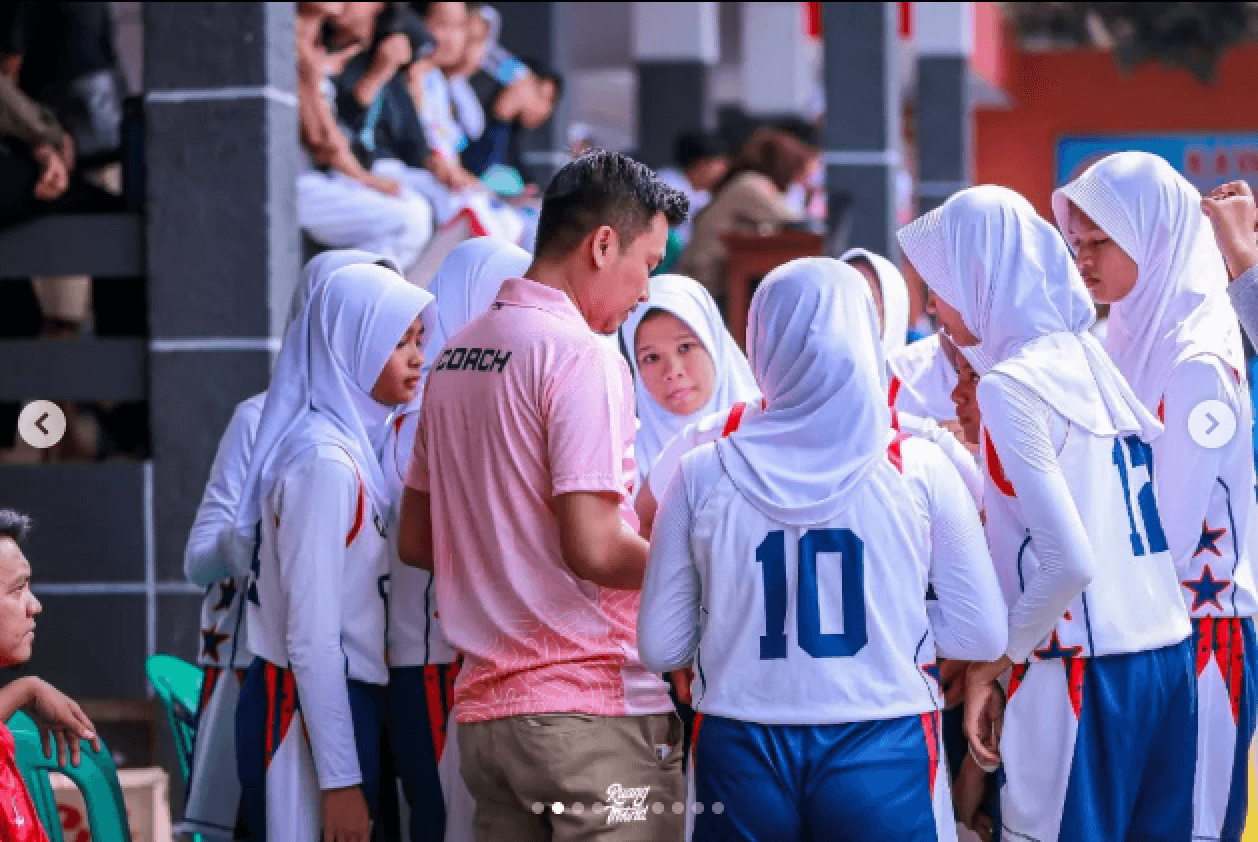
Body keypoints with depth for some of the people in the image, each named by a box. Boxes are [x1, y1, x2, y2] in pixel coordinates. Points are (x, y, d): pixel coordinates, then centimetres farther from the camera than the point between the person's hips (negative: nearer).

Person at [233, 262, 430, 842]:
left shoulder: (352, 448, 12)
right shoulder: (324, 463, -14)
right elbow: (311, 639, -17)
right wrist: (340, 779, -18)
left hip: (345, 704, 9)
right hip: (312, 712, -9)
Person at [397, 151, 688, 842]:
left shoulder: (456, 353, 14)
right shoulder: (582, 355, -12)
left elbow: (416, 542, 19)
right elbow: (593, 548, -19)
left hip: (483, 709, 8)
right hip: (592, 707, -8)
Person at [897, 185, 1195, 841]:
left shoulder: (1012, 385, -11)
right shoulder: (1094, 360, 11)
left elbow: (1069, 561, -18)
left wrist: (997, 661, -6)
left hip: (1083, 675, -8)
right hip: (1171, 661, 8)